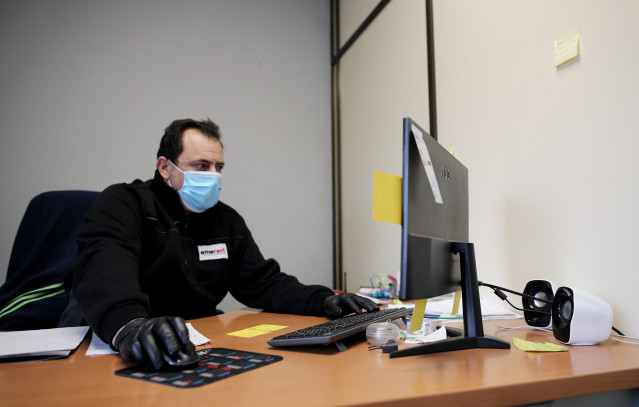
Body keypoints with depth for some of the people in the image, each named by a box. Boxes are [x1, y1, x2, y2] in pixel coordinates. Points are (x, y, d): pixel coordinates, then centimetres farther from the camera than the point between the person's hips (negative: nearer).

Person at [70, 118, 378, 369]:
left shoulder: (227, 221, 10)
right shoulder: (124, 202, -7)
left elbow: (264, 283, 8)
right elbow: (106, 264, -26)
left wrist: (324, 301, -8)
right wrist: (130, 325, -48)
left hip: (198, 350, 4)